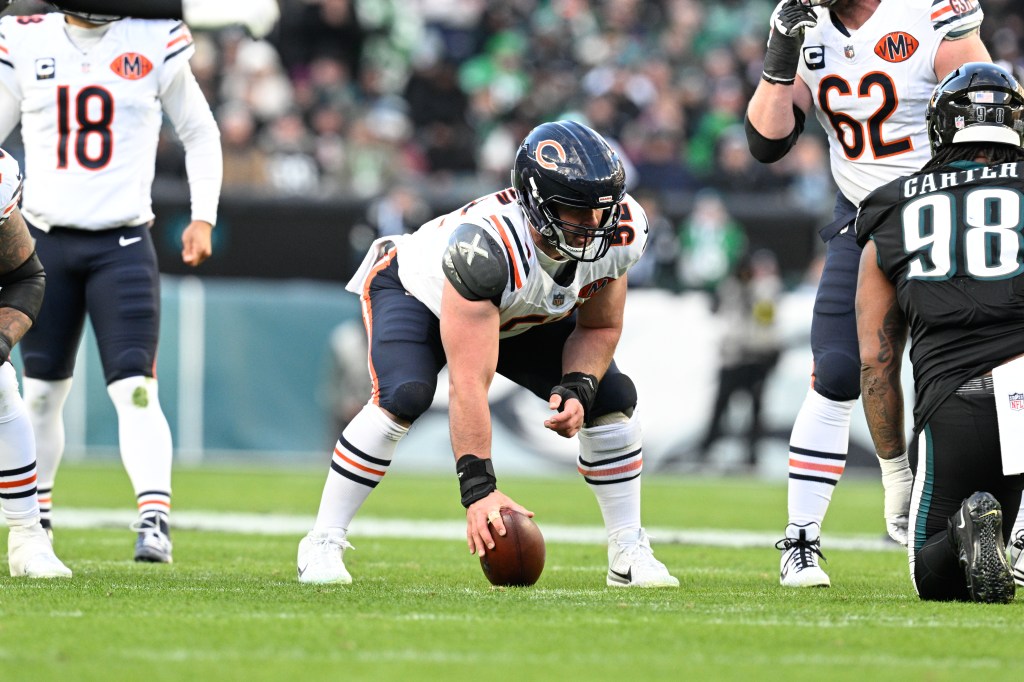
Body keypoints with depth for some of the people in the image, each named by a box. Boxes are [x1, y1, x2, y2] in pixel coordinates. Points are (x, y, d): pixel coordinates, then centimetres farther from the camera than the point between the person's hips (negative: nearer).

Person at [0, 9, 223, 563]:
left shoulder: (153, 44, -1)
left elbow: (199, 133, 11)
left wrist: (203, 216, 4)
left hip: (121, 244, -2)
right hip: (45, 241, 2)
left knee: (134, 388, -13)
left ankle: (154, 517, -19)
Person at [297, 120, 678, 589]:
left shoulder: (620, 233, -27)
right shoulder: (485, 246, -45)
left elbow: (598, 329, -7)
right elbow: (469, 383, -45)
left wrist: (578, 390, -27)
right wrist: (478, 487, -47)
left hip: (522, 315, 6)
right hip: (416, 292, -6)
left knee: (613, 396, -8)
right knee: (403, 395, -32)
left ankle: (628, 553, 6)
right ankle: (323, 544, -20)